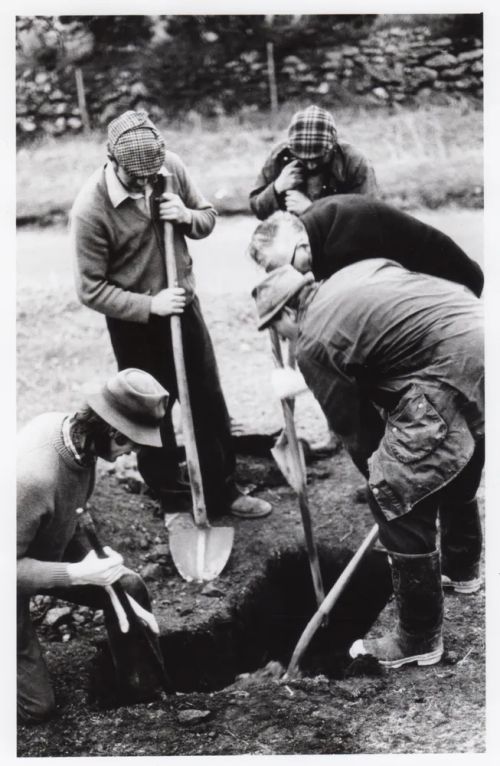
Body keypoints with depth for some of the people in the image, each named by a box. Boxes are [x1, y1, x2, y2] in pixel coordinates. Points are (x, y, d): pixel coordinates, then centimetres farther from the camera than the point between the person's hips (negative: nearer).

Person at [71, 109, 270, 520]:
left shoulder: (171, 167, -12)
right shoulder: (91, 208, -24)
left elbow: (208, 216, 4)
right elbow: (91, 289, -19)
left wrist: (187, 217, -18)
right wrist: (150, 305, -25)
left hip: (184, 304, 4)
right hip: (134, 322, -4)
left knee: (209, 402, 12)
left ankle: (223, 492, 28)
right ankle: (174, 502, 28)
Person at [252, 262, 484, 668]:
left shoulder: (314, 342, -2)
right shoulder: (359, 272, 21)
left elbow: (353, 426, 4)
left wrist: (383, 481, 19)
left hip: (451, 375, -10)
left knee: (401, 504, 2)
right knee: (458, 476, 31)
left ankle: (418, 641, 13)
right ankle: (461, 569, 55)